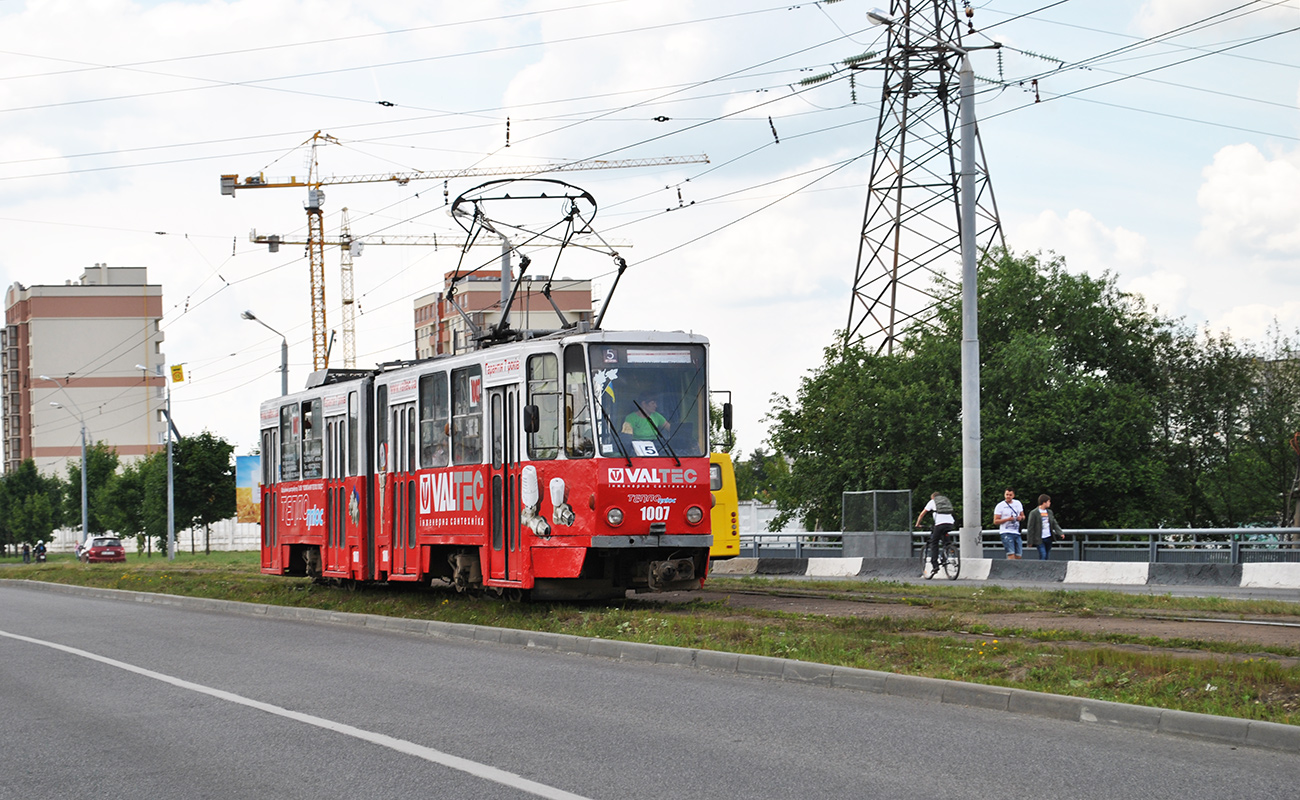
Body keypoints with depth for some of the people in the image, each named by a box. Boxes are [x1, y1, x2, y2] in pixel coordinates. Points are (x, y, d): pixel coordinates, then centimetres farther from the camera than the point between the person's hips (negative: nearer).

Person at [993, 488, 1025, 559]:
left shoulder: (1018, 503, 14)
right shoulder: (1000, 506, -2)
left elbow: (1023, 516, 22)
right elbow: (995, 521, -5)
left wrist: (1021, 517, -3)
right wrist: (1007, 519, -18)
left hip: (1017, 533, 6)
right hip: (1006, 533, -6)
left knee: (1018, 556, 3)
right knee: (1011, 554, -19)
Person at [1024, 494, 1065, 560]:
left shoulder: (1049, 512, 12)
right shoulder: (1034, 513, -7)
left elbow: (1055, 524, 13)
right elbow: (1030, 528, -6)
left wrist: (1061, 533, -5)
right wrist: (1030, 542, -8)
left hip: (1049, 538, 6)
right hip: (1040, 539, -6)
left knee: (1046, 557, 8)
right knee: (1042, 556, -15)